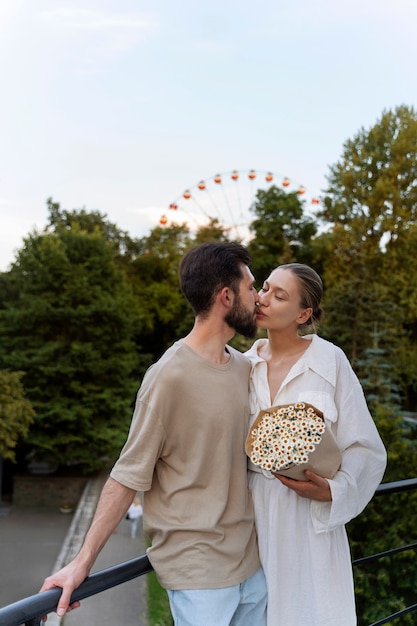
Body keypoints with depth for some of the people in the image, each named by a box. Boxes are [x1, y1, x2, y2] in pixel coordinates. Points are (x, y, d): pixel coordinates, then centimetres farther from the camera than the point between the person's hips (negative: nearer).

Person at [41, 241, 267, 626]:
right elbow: (129, 475, -12)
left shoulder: (245, 367, 5)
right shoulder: (169, 376, -16)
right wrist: (83, 562, -13)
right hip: (198, 570, -6)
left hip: (252, 561, 7)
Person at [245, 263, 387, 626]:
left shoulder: (329, 360, -10)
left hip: (309, 511, -3)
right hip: (254, 505, 3)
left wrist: (332, 491, -20)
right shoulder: (246, 365, 2)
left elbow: (367, 449, -7)